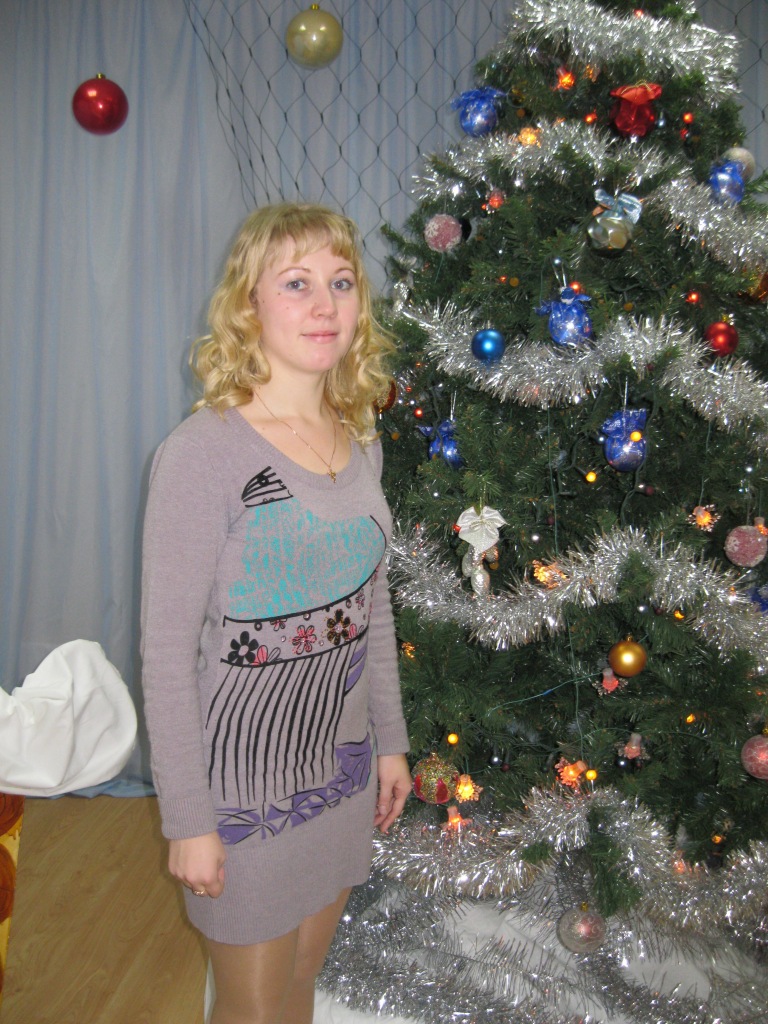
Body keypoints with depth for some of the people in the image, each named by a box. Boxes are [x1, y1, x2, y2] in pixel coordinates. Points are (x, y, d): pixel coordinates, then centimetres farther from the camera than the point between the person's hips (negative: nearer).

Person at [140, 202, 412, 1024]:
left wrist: (390, 739, 13)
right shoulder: (202, 453, -21)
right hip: (244, 778, -5)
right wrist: (187, 818, -13)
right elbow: (166, 653, -17)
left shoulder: (361, 442, 0)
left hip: (342, 764, 6)